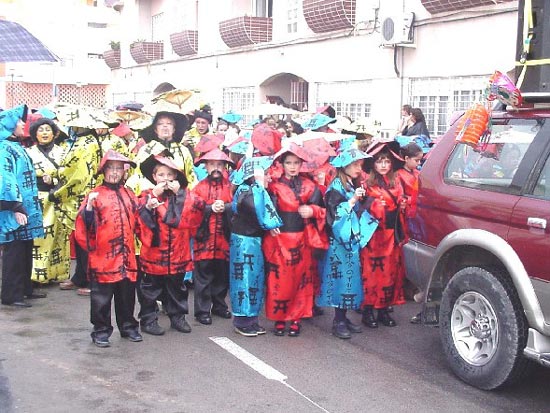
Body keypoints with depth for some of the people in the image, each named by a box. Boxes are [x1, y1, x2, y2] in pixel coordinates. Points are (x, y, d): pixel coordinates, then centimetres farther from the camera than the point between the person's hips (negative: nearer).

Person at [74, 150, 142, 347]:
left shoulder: (129, 195, 13)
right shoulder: (95, 194, -3)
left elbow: (137, 223, 22)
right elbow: (85, 223, -10)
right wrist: (89, 207, -25)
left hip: (126, 257, 4)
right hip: (103, 257, -4)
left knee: (127, 294, 14)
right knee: (101, 296, 3)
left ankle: (128, 326, 28)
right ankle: (101, 331, 15)